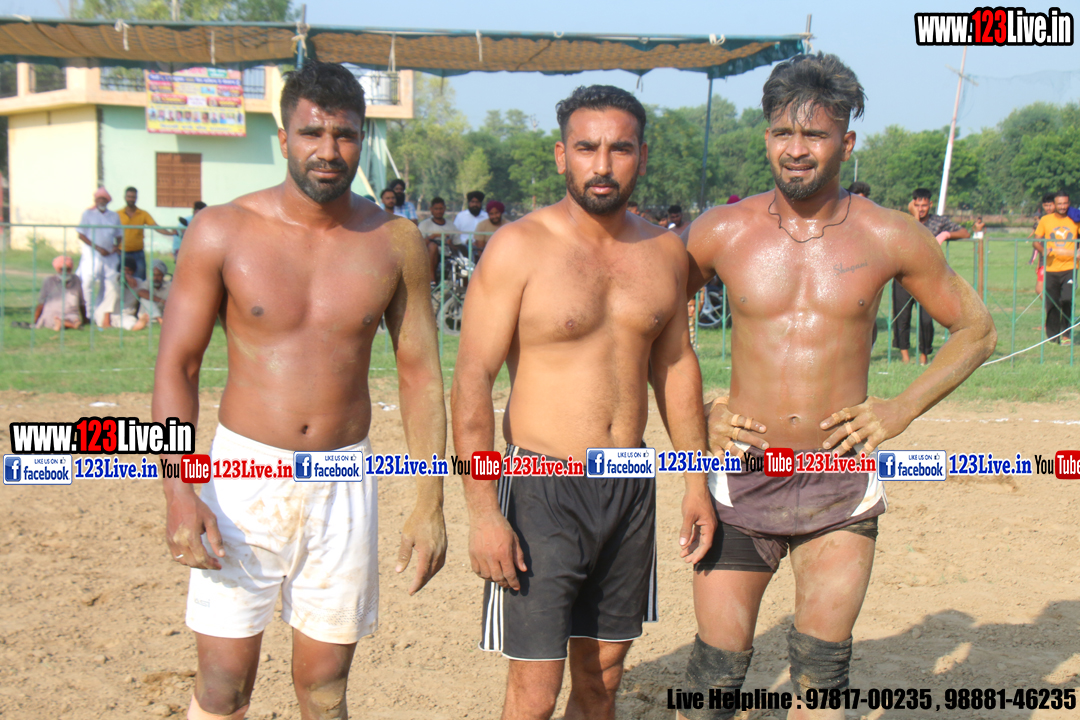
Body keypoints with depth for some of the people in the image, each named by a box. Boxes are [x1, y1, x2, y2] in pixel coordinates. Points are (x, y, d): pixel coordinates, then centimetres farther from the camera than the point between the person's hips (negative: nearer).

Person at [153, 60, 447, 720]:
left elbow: (421, 374, 5)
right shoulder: (223, 232, -5)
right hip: (245, 473, -1)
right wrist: (179, 492, -14)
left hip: (345, 484, 2)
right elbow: (177, 367, -3)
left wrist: (431, 505, 1)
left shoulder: (395, 243, 0)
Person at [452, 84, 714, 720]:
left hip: (631, 490, 5)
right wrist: (483, 513, -18)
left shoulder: (664, 252, 6)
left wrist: (698, 482, 15)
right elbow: (472, 381, -12)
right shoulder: (520, 248, -10)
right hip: (542, 492, -5)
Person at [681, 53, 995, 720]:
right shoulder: (722, 232, -3)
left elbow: (977, 330, 9)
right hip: (743, 474, 0)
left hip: (842, 483, 0)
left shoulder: (892, 237, -3)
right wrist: (695, 410, 1)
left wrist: (901, 409, -2)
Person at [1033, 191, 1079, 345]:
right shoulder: (1045, 220, 6)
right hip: (1051, 268, 1)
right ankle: (1052, 336, 14)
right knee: (1051, 304, 1)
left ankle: (1066, 333, -3)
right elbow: (1036, 241, 9)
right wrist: (1043, 250, -12)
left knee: (1067, 299, -15)